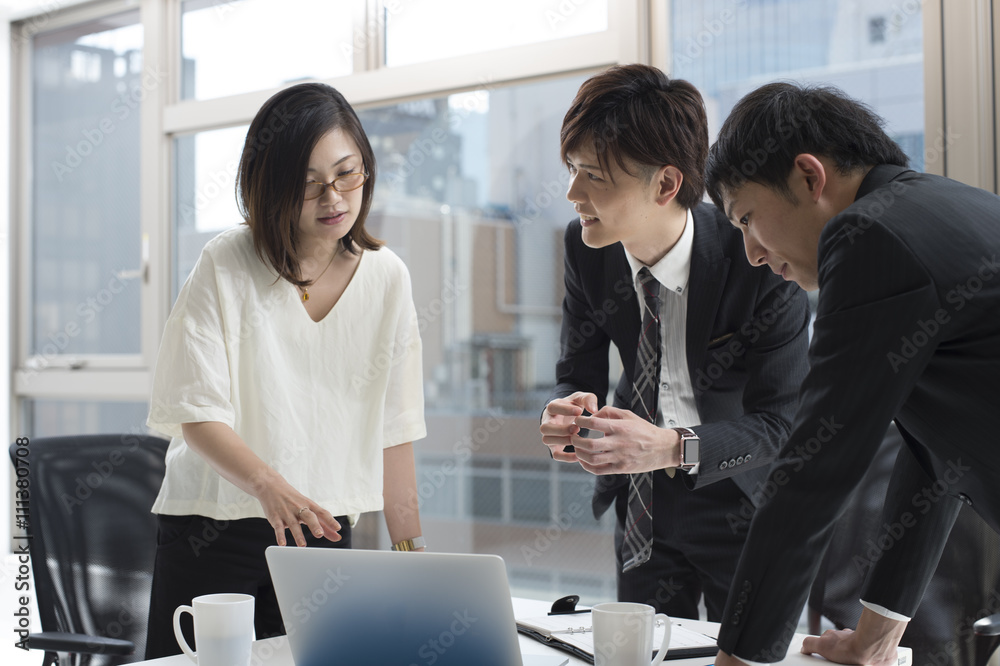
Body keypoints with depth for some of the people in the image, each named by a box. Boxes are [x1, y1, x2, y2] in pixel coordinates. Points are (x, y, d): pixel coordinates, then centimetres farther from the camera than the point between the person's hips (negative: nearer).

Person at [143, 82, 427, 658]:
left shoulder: (387, 277, 2)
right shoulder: (226, 265, -8)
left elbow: (393, 428, 5)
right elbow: (197, 414, -15)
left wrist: (412, 549, 3)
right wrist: (268, 485, -32)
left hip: (323, 528, 3)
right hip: (213, 530, -2)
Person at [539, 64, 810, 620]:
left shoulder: (760, 259, -26)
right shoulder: (585, 246, -12)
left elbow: (781, 422, -22)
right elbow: (579, 376, -2)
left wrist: (673, 448, -38)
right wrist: (567, 411, -26)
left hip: (741, 496, -3)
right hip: (641, 497, 4)